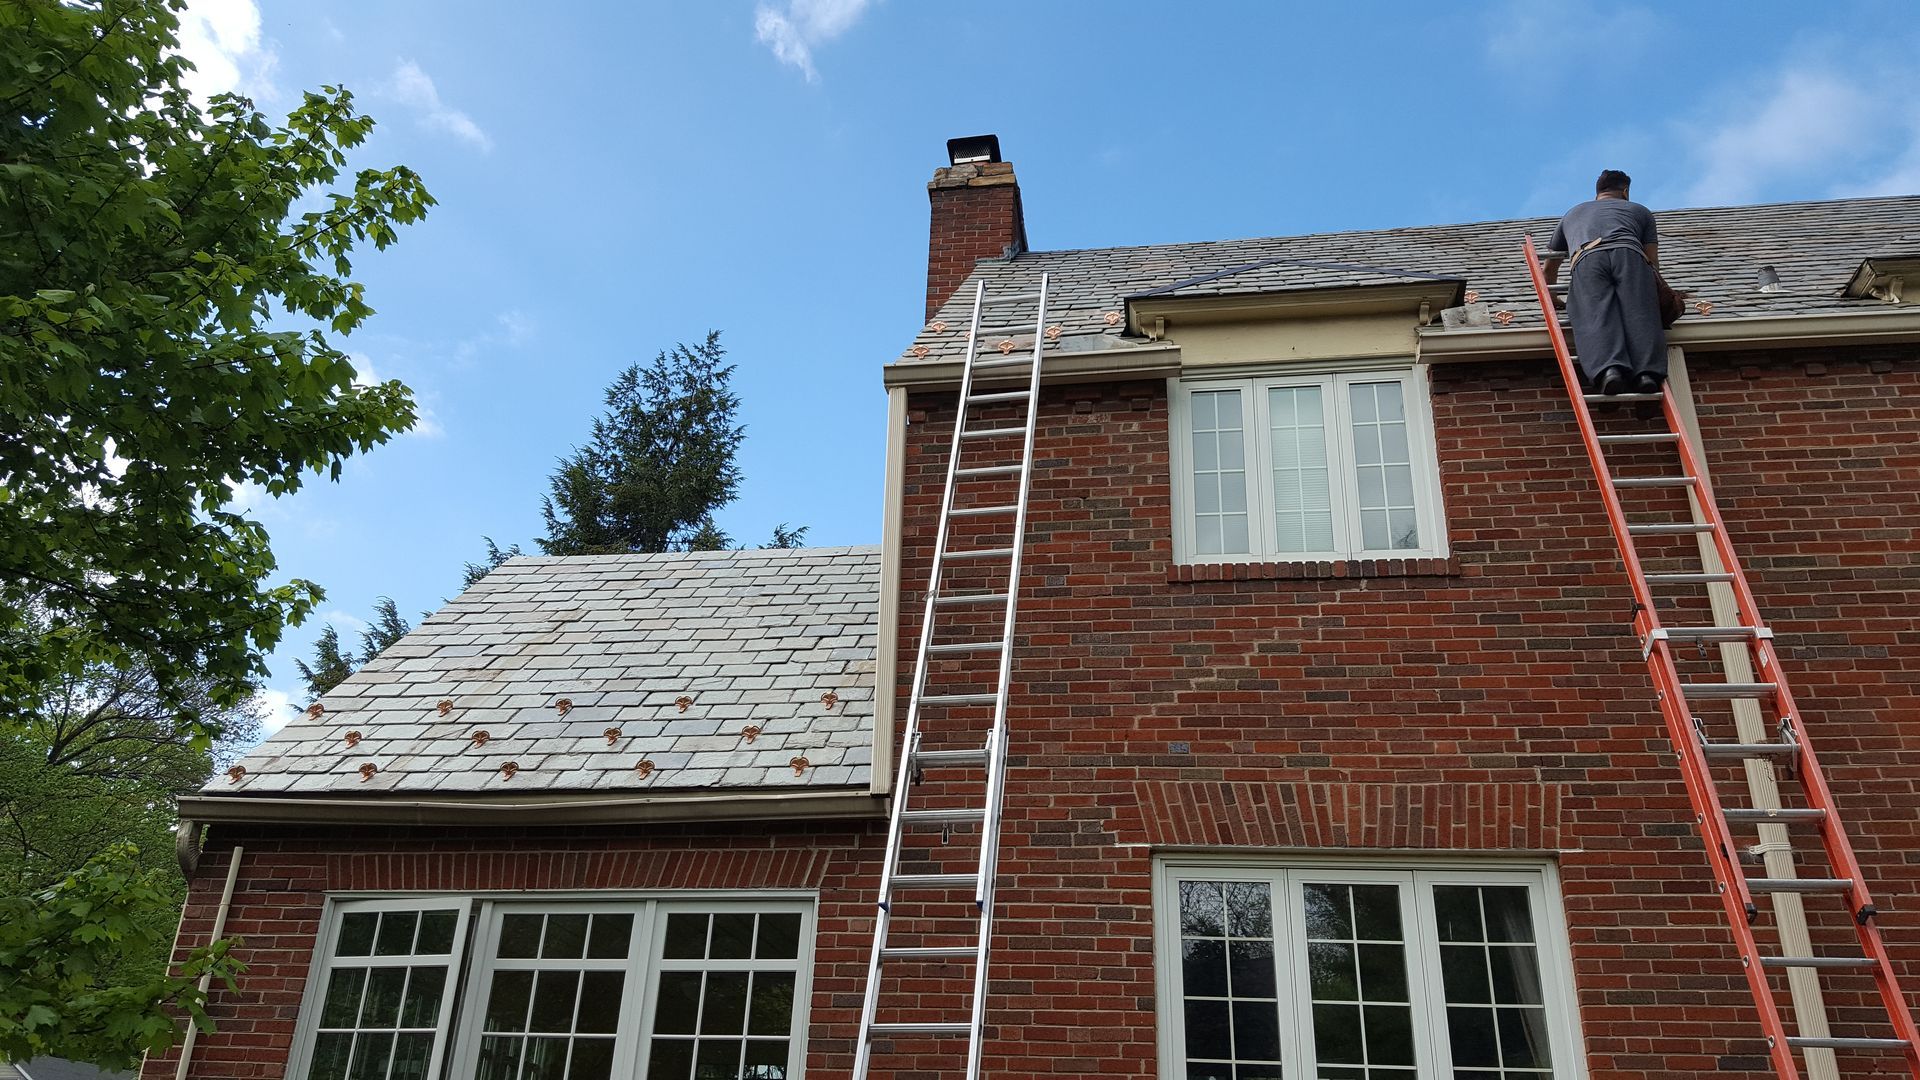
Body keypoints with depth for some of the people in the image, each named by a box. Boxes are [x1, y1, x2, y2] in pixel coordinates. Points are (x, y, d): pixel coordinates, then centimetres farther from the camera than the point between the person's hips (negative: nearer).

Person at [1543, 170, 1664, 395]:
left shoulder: (1572, 214, 44)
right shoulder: (1640, 211, 38)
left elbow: (1550, 268, 50)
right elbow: (1653, 260, 29)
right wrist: (1651, 289, 46)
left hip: (1587, 258, 0)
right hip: (1629, 253, 0)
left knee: (1596, 319, -20)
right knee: (1639, 317, -14)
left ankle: (1608, 368, -46)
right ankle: (1647, 371, -39)